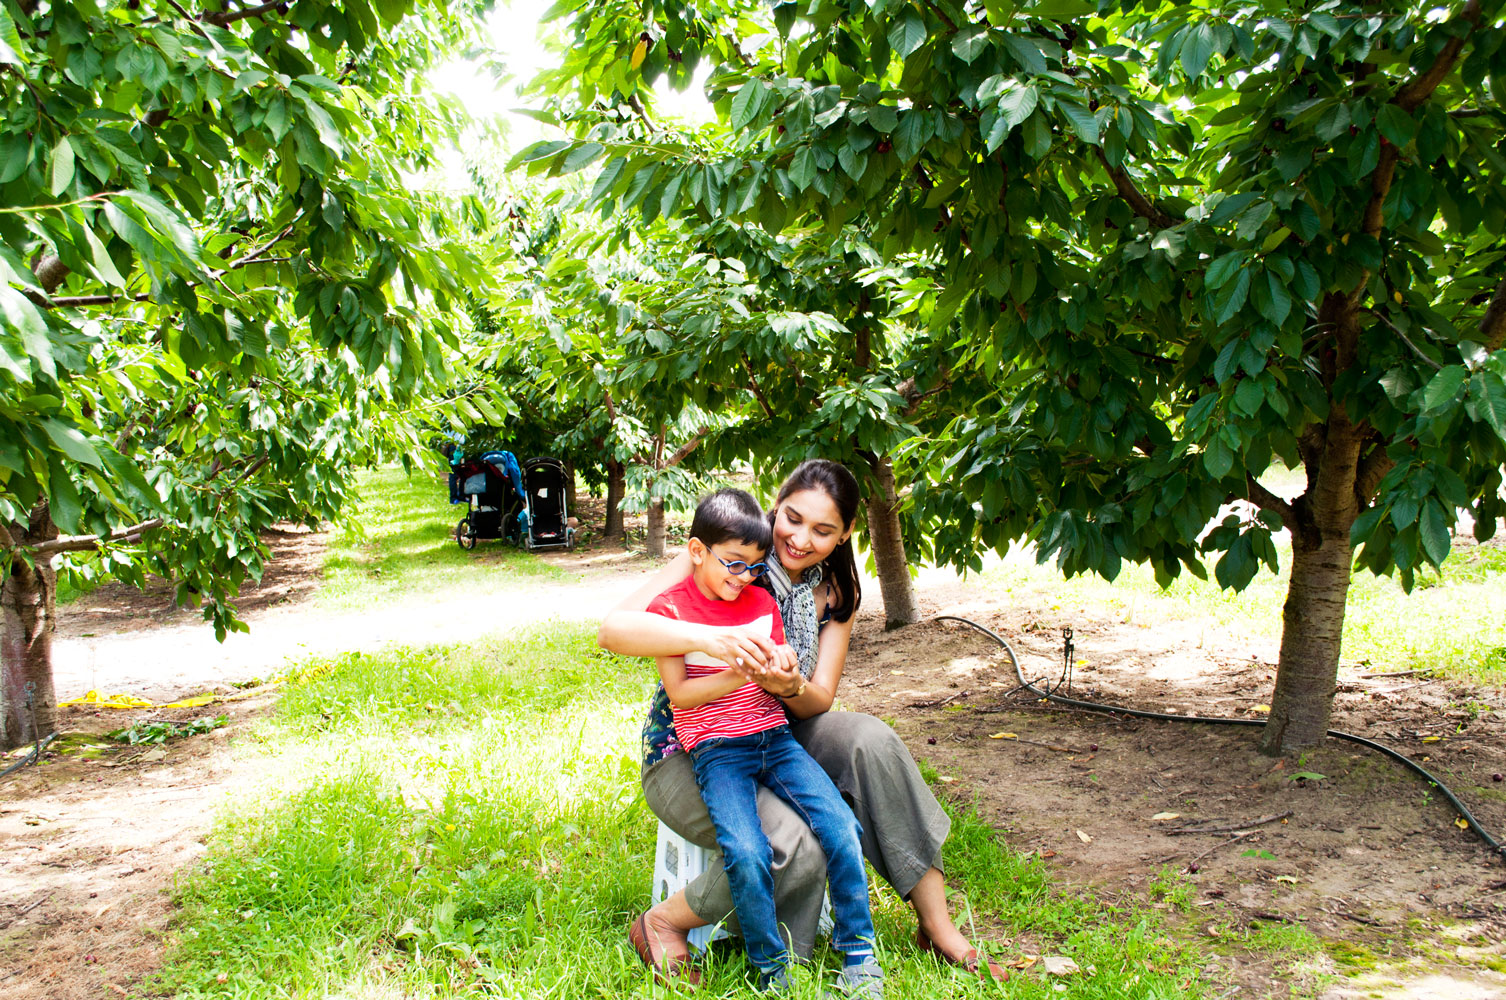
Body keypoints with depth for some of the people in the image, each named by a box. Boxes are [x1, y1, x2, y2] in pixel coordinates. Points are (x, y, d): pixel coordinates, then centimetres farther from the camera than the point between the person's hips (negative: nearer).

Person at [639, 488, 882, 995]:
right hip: (716, 749, -4)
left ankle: (859, 956, -3)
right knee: (747, 854, -27)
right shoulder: (670, 609, -2)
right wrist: (739, 674, -19)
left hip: (775, 737, 5)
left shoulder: (763, 603, 13)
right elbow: (679, 693, -6)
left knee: (841, 826, -17)